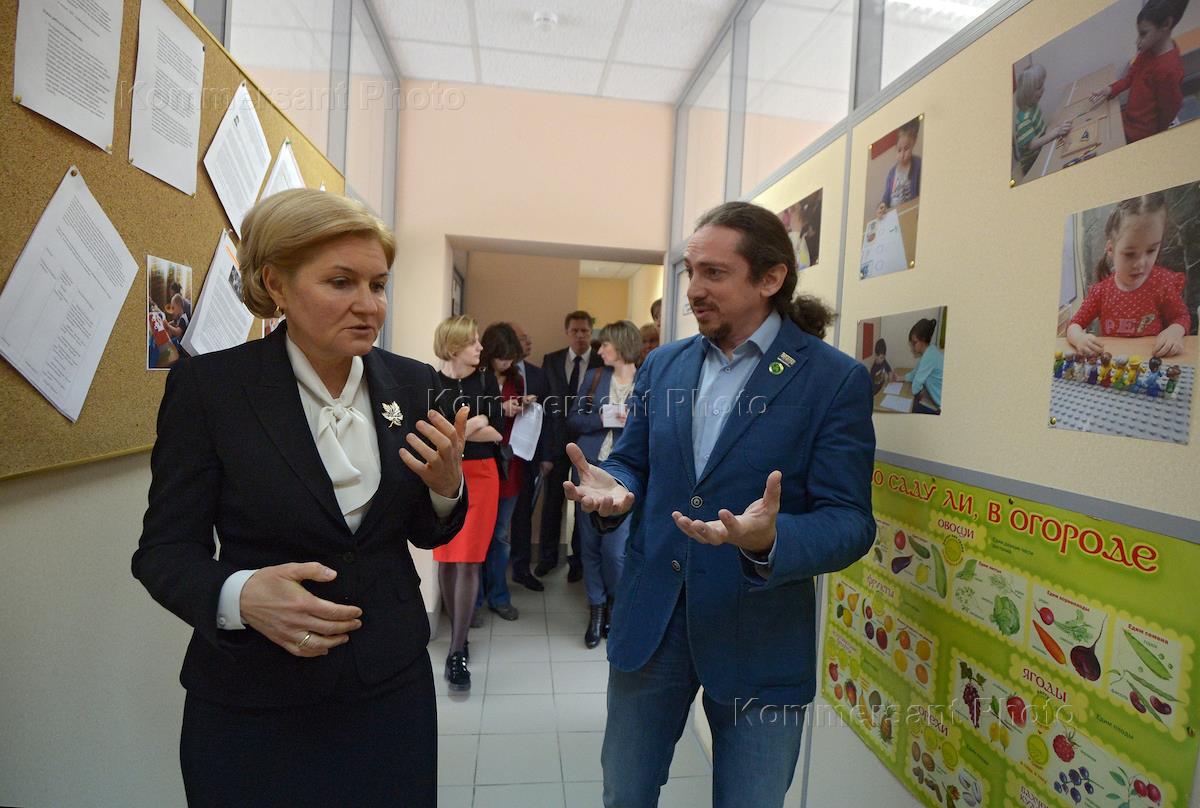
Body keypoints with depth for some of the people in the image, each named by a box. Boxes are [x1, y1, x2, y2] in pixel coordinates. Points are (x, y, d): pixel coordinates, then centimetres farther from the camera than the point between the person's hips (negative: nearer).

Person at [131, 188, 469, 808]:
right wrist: (240, 595, -27)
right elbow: (165, 551, -7)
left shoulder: (412, 383, -3)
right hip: (255, 703, -3)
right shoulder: (206, 385, -12)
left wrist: (446, 488, -16)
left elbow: (427, 533, 5)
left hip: (392, 683, 3)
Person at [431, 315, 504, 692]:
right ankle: (458, 632, 28)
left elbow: (496, 433, -3)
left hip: (480, 475, 0)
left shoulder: (487, 382, 2)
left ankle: (457, 653, 2)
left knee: (468, 562, -3)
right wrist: (474, 424, -12)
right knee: (446, 559, 10)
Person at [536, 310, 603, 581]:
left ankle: (578, 559, 23)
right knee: (552, 500, 10)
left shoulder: (602, 363, -4)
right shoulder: (551, 360, 4)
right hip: (556, 440, 2)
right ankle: (548, 556, 27)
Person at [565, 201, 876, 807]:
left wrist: (769, 541, -33)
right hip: (650, 618, 4)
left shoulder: (836, 380, -10)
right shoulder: (663, 365, 4)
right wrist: (612, 489, -13)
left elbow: (850, 522, -13)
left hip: (761, 636, -3)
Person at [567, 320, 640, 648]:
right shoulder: (594, 377, 8)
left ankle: (617, 605, 23)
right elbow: (573, 419, 6)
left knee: (615, 547, -7)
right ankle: (597, 609, 26)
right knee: (590, 543, 8)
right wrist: (601, 419, -11)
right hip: (589, 469, 3)